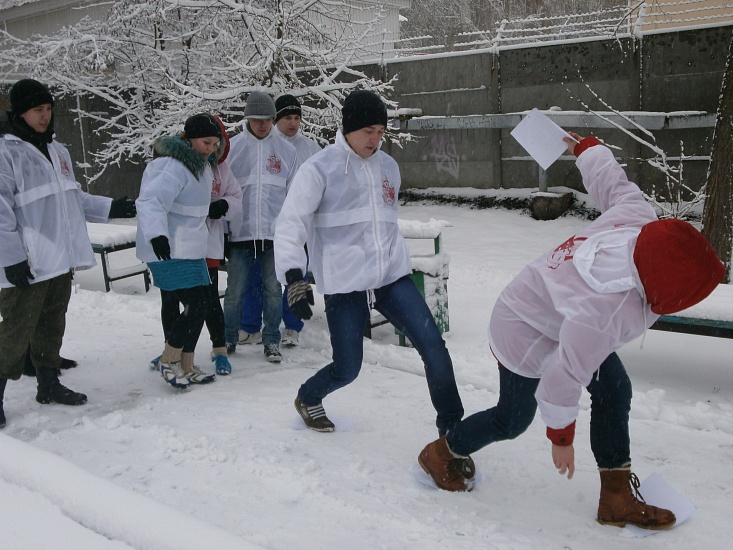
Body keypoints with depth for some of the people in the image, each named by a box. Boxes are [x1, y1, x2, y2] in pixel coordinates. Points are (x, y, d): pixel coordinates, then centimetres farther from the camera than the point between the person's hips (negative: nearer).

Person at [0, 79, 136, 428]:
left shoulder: (57, 151, 15)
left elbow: (73, 199, 23)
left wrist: (110, 208, 13)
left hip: (61, 260, 8)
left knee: (52, 325, 18)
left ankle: (49, 385, 31)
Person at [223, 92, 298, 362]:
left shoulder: (286, 150, 4)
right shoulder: (232, 147, 0)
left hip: (275, 232, 1)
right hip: (240, 232, -1)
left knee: (274, 290, 6)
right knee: (234, 291, 5)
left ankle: (272, 341, 19)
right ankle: (228, 339, 24)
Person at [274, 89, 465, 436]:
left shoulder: (388, 166, 10)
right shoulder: (319, 169, -8)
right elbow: (290, 225, -10)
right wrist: (294, 277, -21)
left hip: (392, 278, 5)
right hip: (345, 285, -4)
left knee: (434, 347, -8)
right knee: (347, 369, 4)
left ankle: (451, 430, 7)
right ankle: (307, 399, 38)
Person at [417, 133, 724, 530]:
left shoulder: (642, 221, -25)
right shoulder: (602, 315, -43)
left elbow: (611, 180, -5)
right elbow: (564, 376, -31)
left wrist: (586, 149, 18)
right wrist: (561, 437, -14)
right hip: (527, 337, -8)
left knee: (614, 392, 5)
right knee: (512, 420, 8)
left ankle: (617, 497, 18)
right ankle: (441, 454, 34)